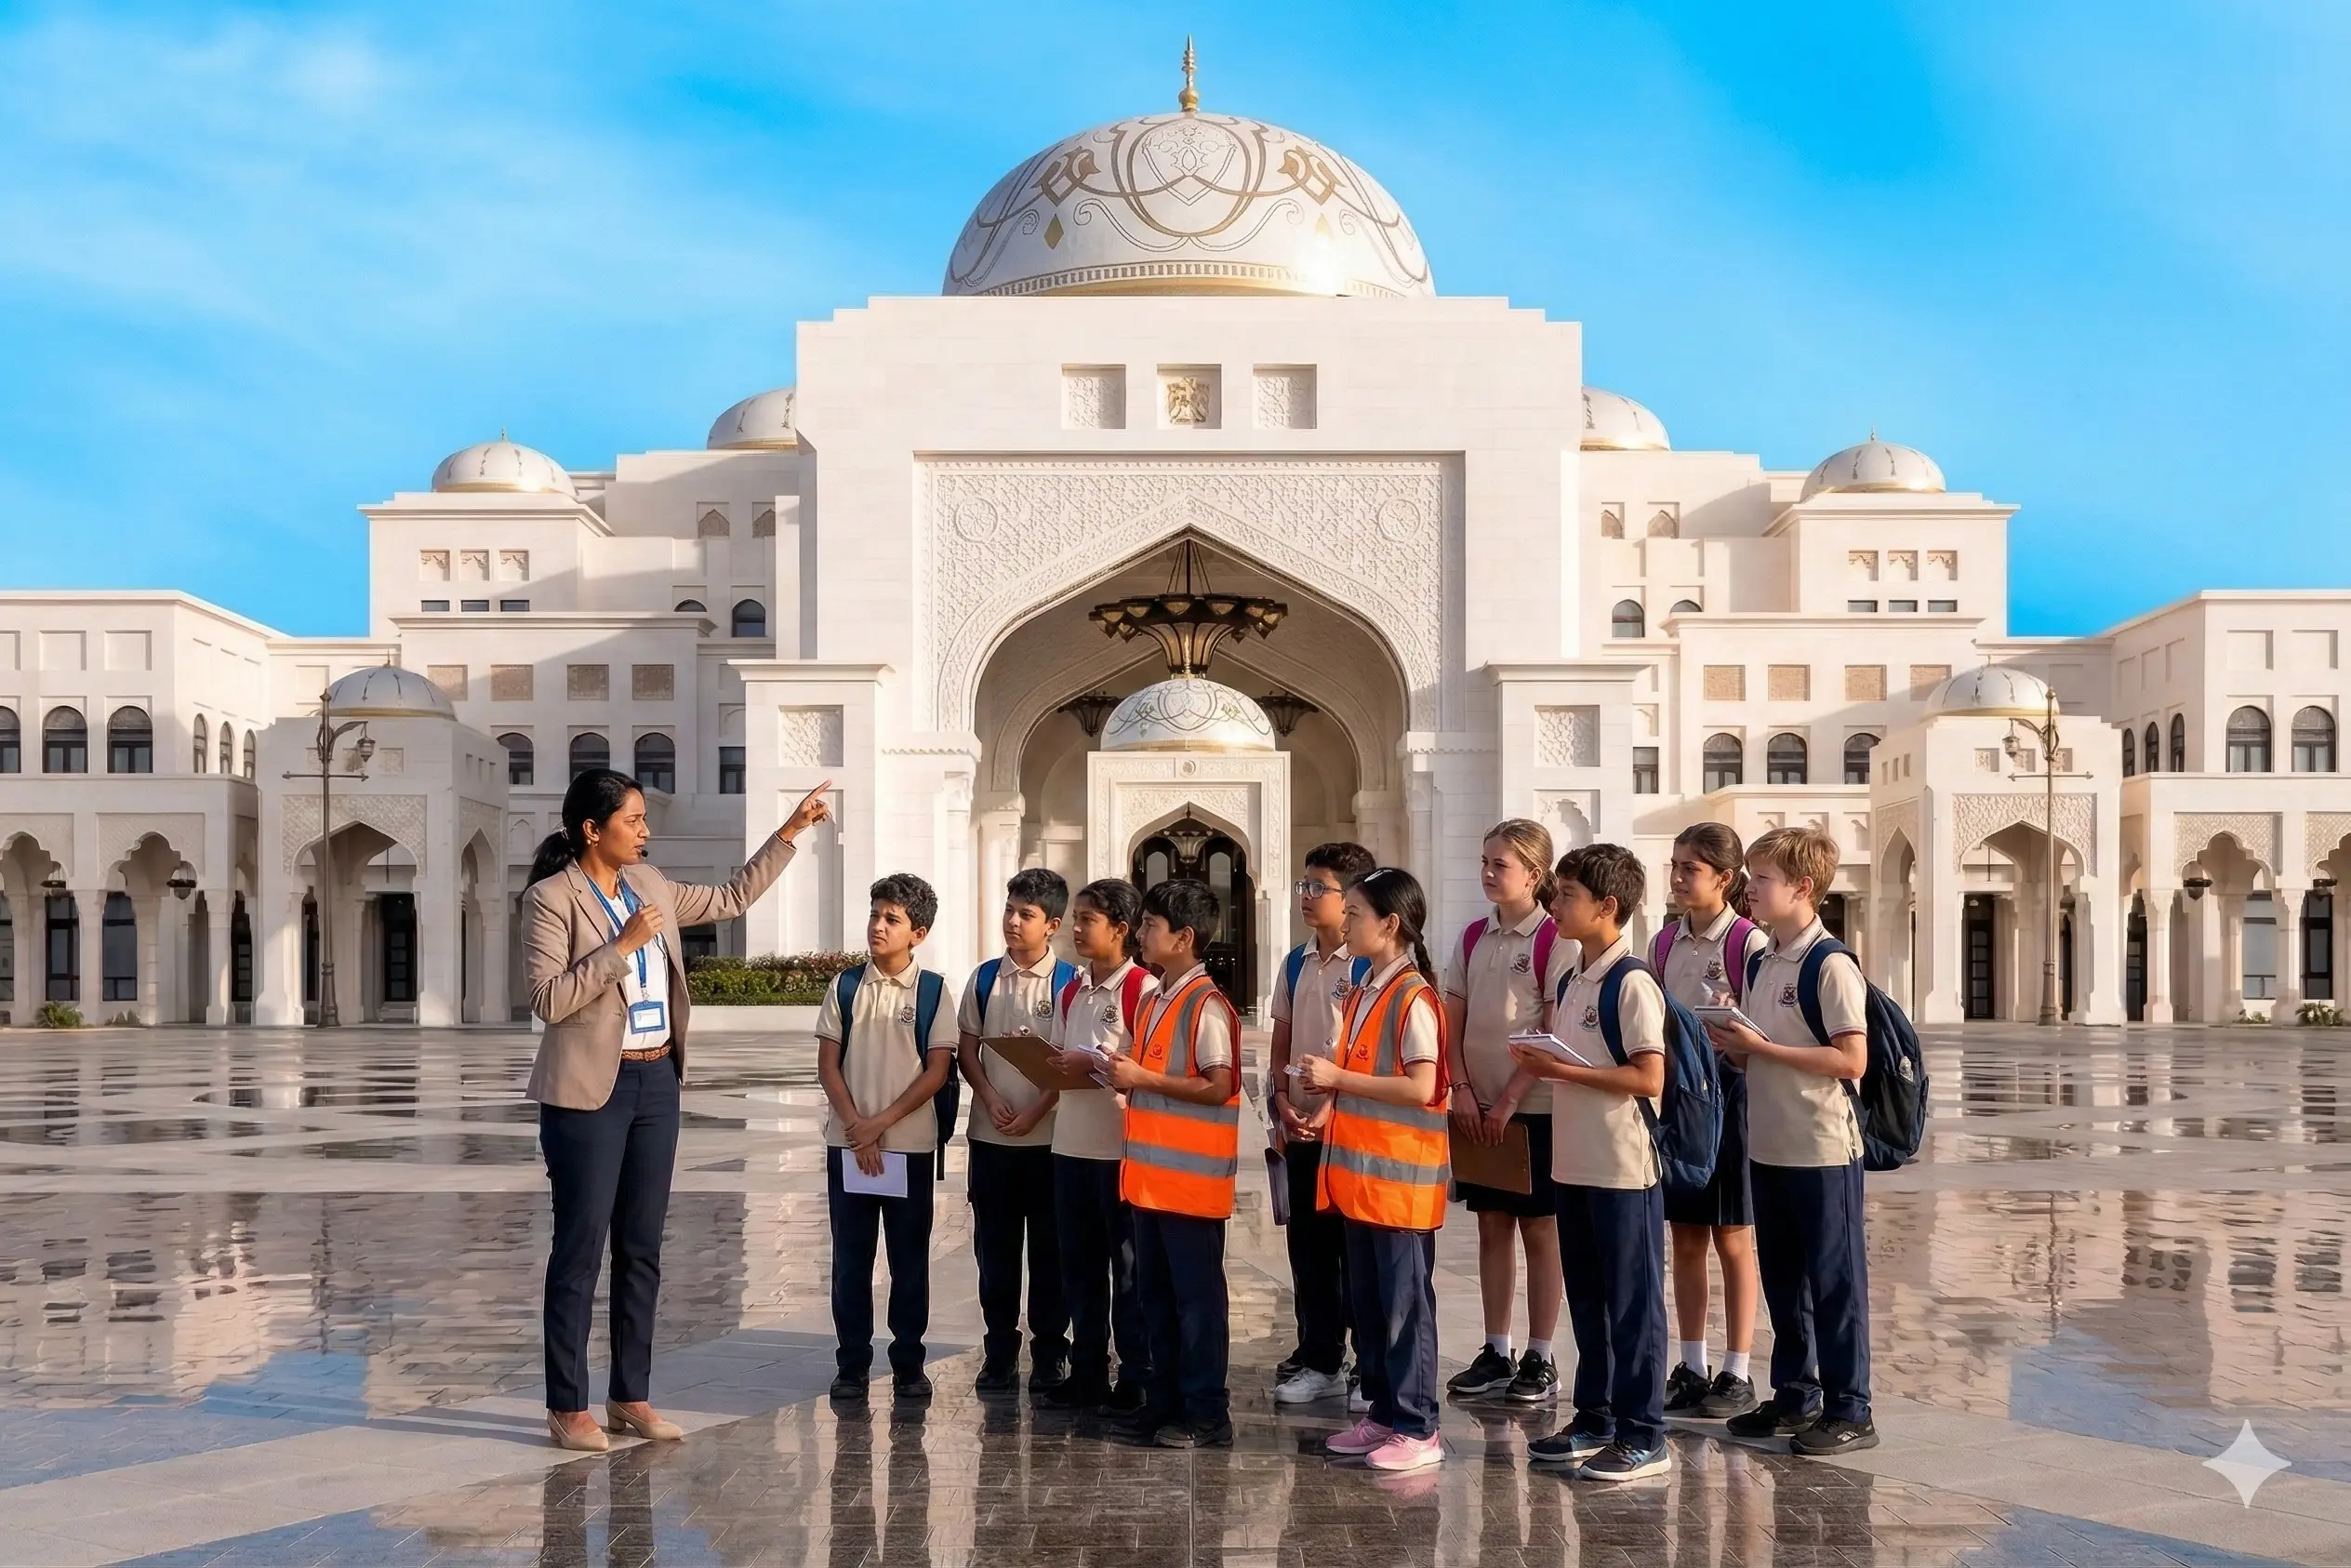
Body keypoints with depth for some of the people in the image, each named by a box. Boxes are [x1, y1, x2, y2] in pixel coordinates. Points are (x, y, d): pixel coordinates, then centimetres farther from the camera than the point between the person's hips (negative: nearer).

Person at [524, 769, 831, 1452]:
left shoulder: (650, 886, 10)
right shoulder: (551, 898, -9)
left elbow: (732, 897, 21)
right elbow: (549, 999, -17)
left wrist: (790, 831, 18)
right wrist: (623, 946, -20)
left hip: (656, 1082, 7)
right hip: (589, 1090, -7)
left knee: (641, 1248, 10)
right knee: (579, 1249, 0)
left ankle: (630, 1395, 19)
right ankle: (567, 1407, 9)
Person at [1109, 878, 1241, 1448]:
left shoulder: (1205, 1005, -15)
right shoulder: (1154, 1001, 14)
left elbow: (1218, 1087, -21)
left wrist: (1143, 1079, -19)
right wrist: (1125, 1077, 3)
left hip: (1191, 1176, -9)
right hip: (1152, 1173, 9)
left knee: (1197, 1295, -1)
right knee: (1156, 1294, 15)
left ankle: (1207, 1414, 7)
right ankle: (1167, 1400, 25)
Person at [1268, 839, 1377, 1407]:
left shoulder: (1369, 966, -10)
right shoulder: (1295, 964, 10)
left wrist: (1336, 1105, -19)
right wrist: (1282, 1101, 0)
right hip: (1300, 1128, 6)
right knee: (1308, 1243, 11)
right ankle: (1318, 1360, 22)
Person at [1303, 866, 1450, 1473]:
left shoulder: (1414, 999, -14)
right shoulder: (1360, 995, 13)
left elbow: (1421, 1088, -22)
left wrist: (1339, 1078, -19)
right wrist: (1329, 1101, 3)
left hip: (1400, 1177, -9)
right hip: (1357, 1172, 9)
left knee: (1405, 1303, -1)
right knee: (1366, 1299, 14)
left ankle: (1418, 1429, 6)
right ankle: (1383, 1412, 24)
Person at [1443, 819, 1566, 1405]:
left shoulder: (1553, 939, -9)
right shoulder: (1474, 937, 9)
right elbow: (1452, 1023, 9)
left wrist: (1510, 1101, -15)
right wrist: (1461, 1090, -4)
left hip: (1533, 1108, -6)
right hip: (1478, 1106, 6)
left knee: (1539, 1229, 2)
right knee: (1492, 1226, 10)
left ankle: (1540, 1359, 10)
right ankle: (1496, 1354, 18)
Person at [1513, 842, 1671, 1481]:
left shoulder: (1631, 982, -15)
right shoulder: (1572, 979, 13)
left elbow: (1649, 1077, -20)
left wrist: (1565, 1070, -19)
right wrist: (1542, 1063, 0)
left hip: (1624, 1167, -9)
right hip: (1575, 1163, 9)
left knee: (1632, 1302, 0)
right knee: (1586, 1298, 16)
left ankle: (1643, 1436, 8)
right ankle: (1595, 1418, 27)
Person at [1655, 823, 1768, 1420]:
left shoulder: (1749, 942, -10)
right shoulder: (1664, 943, 9)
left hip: (1728, 1090, -6)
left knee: (1732, 1239, 3)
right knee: (1685, 1238, 10)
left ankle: (1737, 1374, 12)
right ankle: (1691, 1368, 19)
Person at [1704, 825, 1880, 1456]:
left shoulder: (1832, 966, -14)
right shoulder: (1761, 964, 11)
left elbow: (1852, 1059, -20)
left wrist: (1760, 1047, -19)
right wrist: (1732, 1044, -3)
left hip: (1823, 1149, -8)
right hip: (1769, 1145, 8)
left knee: (1834, 1280, 1)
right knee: (1781, 1278, 15)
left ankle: (1849, 1410, 10)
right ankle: (1795, 1395, 27)